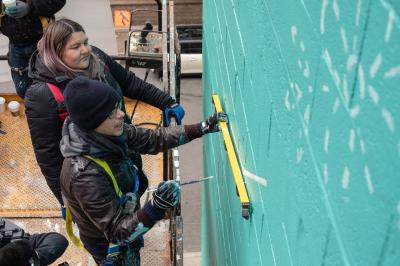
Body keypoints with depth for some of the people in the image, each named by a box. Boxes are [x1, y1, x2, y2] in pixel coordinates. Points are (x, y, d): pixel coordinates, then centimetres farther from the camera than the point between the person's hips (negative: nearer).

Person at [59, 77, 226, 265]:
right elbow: (117, 233, -31)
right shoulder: (85, 175, -40)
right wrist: (156, 208, -45)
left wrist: (203, 127, -8)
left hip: (128, 224, 6)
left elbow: (153, 139, -6)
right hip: (108, 245, -6)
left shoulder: (108, 134, -20)